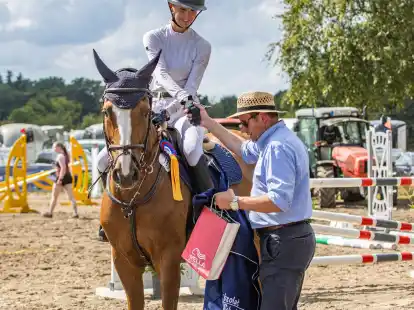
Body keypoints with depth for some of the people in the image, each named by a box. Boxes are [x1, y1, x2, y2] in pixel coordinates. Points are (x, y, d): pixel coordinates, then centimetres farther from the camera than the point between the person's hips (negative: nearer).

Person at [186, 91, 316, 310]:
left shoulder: (278, 147, -19)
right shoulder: (272, 141, 15)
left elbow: (279, 201, -28)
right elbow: (244, 150, 34)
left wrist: (235, 202, -19)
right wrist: (209, 123, 32)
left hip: (283, 242, -11)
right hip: (293, 239, 11)